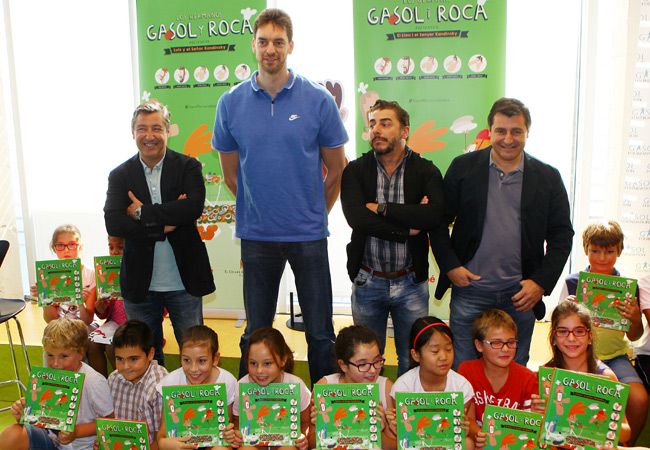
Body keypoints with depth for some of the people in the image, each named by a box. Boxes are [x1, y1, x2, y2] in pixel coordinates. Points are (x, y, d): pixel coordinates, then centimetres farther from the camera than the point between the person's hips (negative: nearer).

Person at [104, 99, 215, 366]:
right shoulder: (120, 175, 3)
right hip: (140, 284, 2)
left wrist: (143, 212, -16)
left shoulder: (188, 167, -2)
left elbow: (193, 207, -20)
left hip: (184, 282, -2)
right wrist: (163, 226, -18)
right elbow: (113, 223, -11)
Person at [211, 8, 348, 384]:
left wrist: (314, 214, 10)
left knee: (320, 331, 8)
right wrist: (260, 210, 12)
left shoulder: (318, 100, -4)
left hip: (309, 235, -1)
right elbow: (231, 173, 10)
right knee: (256, 332, 14)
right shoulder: (231, 103, 1)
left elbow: (336, 169, 5)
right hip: (257, 236, 1)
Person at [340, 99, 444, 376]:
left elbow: (434, 215, -23)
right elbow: (356, 217, -19)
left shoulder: (426, 171, -4)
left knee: (412, 362, 12)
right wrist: (407, 227, -17)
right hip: (367, 282, 1)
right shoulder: (355, 171, -2)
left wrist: (382, 209, -19)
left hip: (411, 283, 0)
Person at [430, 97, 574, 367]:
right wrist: (450, 266, -7)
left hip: (521, 294, 1)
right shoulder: (463, 167, 0)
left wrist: (541, 283, -5)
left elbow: (562, 235, 5)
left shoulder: (547, 177, 2)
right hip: (470, 289, -1)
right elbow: (439, 221, 3)